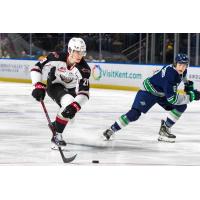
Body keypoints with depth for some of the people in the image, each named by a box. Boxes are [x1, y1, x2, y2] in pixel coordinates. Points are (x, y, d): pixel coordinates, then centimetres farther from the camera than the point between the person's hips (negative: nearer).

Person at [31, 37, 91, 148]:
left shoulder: (84, 68, -28)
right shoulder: (57, 57, -30)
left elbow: (84, 92, -32)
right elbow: (37, 67, -22)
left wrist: (75, 106, -48)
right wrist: (38, 86, -31)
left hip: (71, 89, 4)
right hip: (54, 85, -4)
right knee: (69, 102, -27)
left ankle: (55, 125, 30)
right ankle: (57, 136, -17)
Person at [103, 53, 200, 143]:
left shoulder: (182, 70, -11)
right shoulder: (170, 75, -36)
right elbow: (172, 99, -38)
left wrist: (188, 84, 14)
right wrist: (190, 96, -35)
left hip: (162, 93, 9)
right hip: (149, 91, -9)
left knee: (181, 106, -4)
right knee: (134, 114, -21)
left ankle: (164, 129, 4)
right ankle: (111, 130, -8)